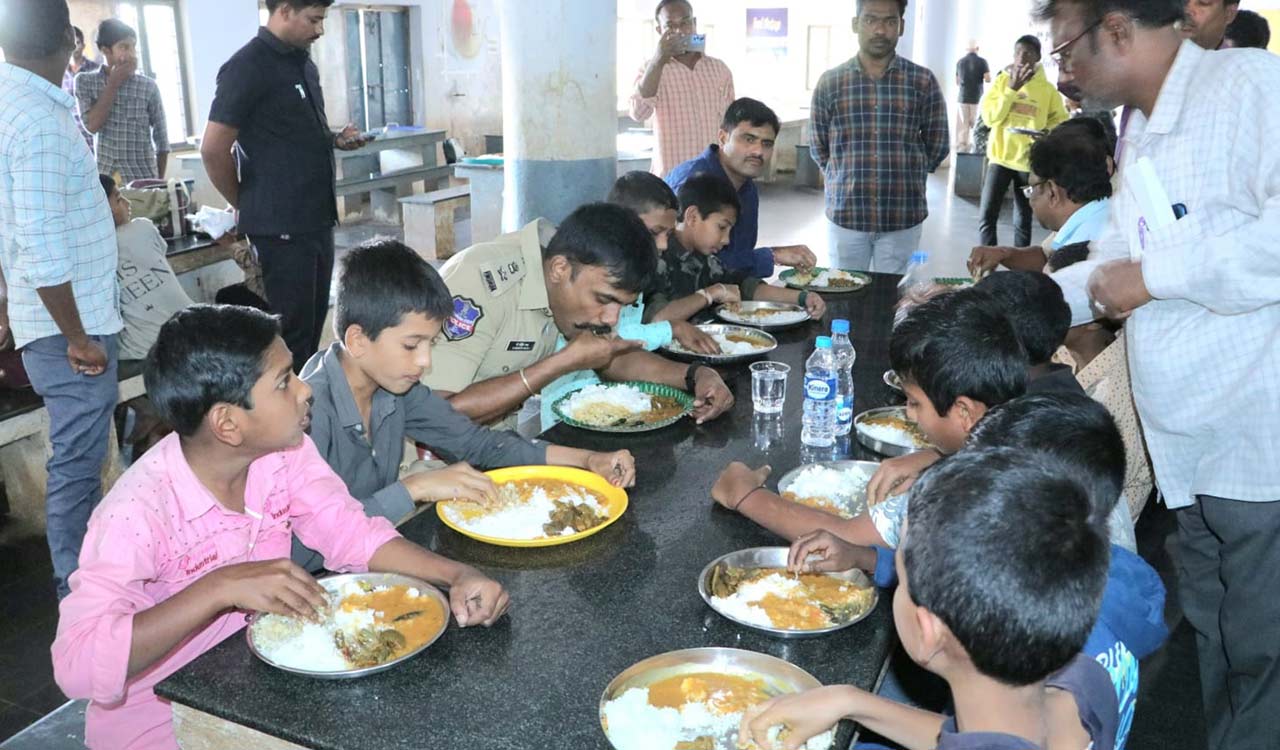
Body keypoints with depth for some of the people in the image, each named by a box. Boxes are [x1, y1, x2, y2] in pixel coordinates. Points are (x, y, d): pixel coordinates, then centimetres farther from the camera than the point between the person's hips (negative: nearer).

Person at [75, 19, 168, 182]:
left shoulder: (148, 86, 0)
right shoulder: (85, 81, 2)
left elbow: (162, 140, 5)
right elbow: (92, 125, -13)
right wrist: (114, 82, -10)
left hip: (143, 180, 0)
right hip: (103, 179, 0)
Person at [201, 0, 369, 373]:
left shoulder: (304, 63, 14)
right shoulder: (248, 66, -12)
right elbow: (213, 148, -14)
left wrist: (337, 139, 6)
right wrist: (246, 206, -4)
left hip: (318, 218, 8)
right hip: (281, 226, -8)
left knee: (314, 324, 15)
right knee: (291, 330, -1)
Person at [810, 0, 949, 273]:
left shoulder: (922, 81, 0)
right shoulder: (829, 82, 1)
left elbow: (938, 146, 9)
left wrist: (905, 176, 12)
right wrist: (846, 178, 10)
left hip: (903, 217, -1)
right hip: (845, 215, 1)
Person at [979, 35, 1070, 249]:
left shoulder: (1048, 89, 1)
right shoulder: (1002, 80, 1)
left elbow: (1061, 121, 8)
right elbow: (989, 117, -8)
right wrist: (1011, 90, -15)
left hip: (1029, 160, 0)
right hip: (1000, 157, 0)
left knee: (1023, 220, 9)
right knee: (987, 215, -8)